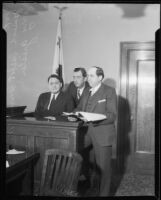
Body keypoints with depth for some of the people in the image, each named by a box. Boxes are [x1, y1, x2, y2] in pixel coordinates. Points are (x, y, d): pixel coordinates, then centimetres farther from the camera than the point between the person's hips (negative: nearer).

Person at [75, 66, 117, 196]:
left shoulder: (109, 91, -5)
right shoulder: (87, 93, 15)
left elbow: (112, 116, -12)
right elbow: (79, 109, 18)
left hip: (102, 134, -6)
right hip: (86, 131, 6)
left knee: (103, 167, 2)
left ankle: (104, 193, 21)